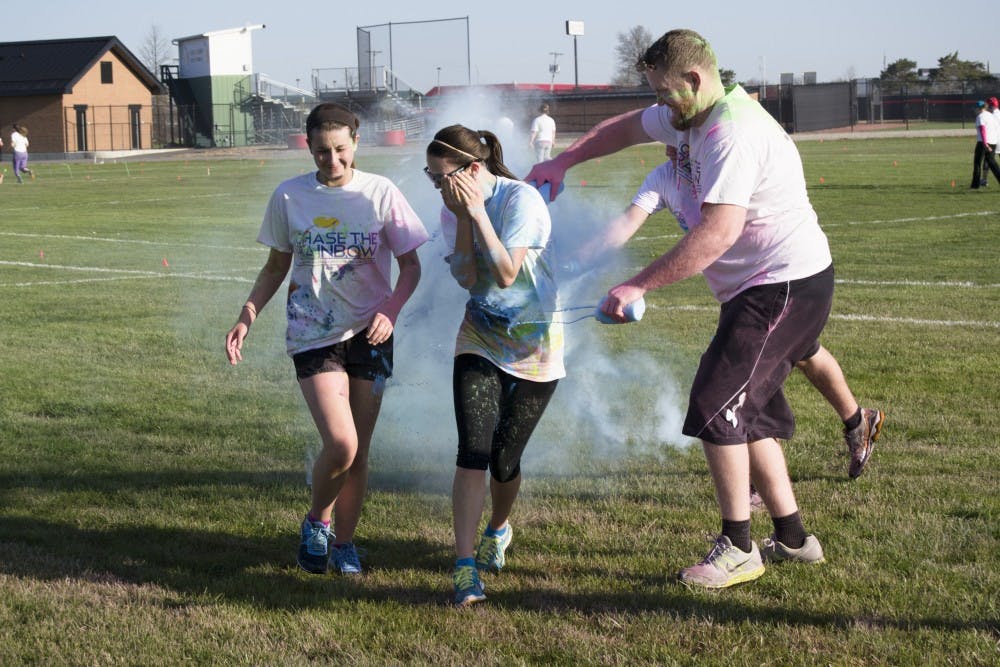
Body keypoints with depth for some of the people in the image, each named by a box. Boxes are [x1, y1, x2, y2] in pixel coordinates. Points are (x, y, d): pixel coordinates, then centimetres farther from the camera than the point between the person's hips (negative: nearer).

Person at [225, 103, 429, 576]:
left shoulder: (380, 193, -2)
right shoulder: (289, 196, 1)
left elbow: (410, 265, 2)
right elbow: (276, 267, 12)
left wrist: (390, 311, -16)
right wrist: (246, 318, 0)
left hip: (369, 336, 1)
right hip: (312, 336, -1)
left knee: (358, 452, 6)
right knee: (341, 445, -16)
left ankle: (343, 542, 27)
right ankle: (316, 521, 12)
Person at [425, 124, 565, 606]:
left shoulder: (522, 200, -18)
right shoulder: (454, 209, 0)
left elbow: (505, 274, -26)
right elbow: (466, 277, -10)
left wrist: (476, 212, -27)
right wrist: (462, 218, -18)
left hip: (534, 345, -4)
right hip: (480, 340, 4)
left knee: (505, 459, 4)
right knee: (473, 451, -13)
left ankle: (497, 529, 36)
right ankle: (465, 565, -13)